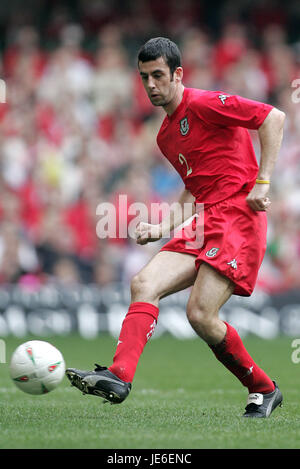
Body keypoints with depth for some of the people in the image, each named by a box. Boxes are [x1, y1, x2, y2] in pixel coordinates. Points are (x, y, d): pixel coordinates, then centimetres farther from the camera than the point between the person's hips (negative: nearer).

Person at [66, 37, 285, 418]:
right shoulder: (166, 135, 21)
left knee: (200, 315, -19)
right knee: (144, 284, -12)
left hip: (238, 215, -8)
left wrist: (262, 181, -15)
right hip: (203, 223, 8)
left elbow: (273, 117, -10)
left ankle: (264, 390, -2)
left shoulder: (201, 104, -6)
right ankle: (119, 376, -21)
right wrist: (162, 227, 15)